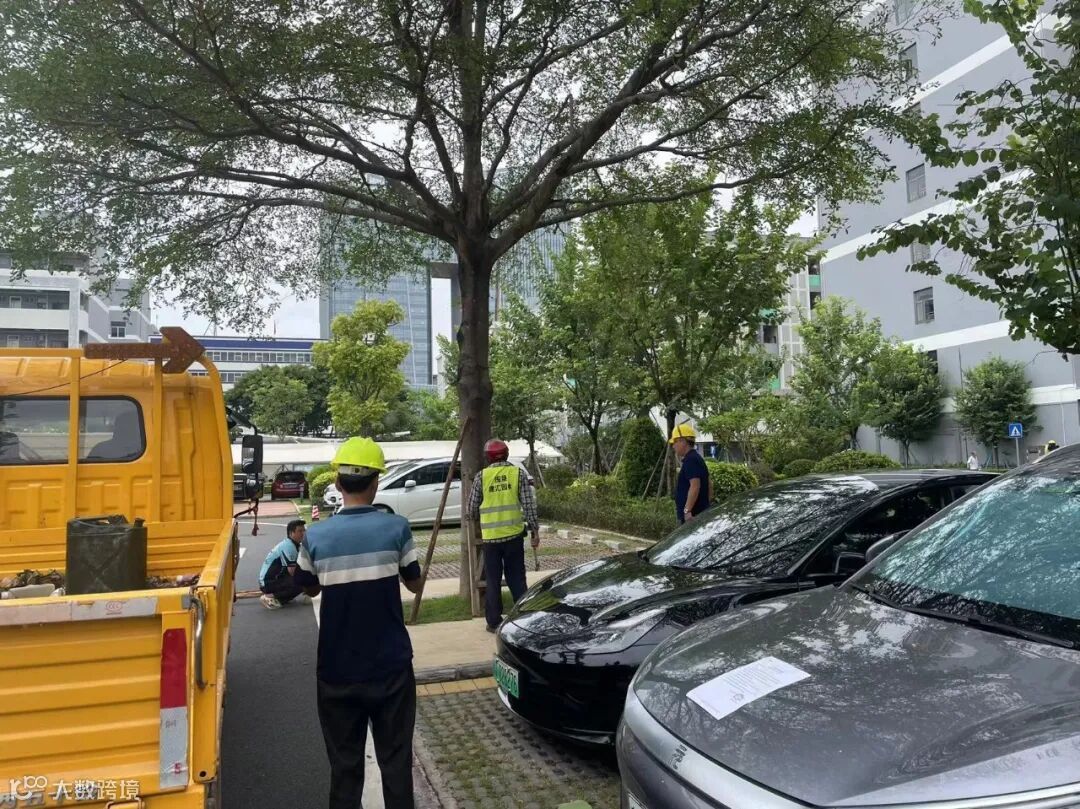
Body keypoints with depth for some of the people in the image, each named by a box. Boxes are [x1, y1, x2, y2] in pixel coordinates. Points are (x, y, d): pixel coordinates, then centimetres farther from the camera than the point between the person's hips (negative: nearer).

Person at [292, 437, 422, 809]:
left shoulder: (316, 535, -9)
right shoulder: (396, 528, -12)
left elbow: (310, 588, 8)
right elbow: (414, 583, 2)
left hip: (337, 670, 1)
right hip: (391, 666, -1)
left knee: (344, 765, 14)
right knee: (396, 760, 14)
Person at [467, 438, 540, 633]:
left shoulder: (481, 477, -1)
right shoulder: (518, 473, 0)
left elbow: (472, 509, 5)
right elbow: (529, 505, -3)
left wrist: (478, 523, 25)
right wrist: (535, 530, 3)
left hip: (491, 536, -1)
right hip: (514, 534, 1)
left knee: (493, 580, 8)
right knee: (517, 577, 11)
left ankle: (494, 622, 12)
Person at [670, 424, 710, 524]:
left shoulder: (691, 460, -15)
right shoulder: (696, 458, 18)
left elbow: (695, 485, -25)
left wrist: (687, 510, -27)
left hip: (692, 515, -11)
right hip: (699, 513, 11)